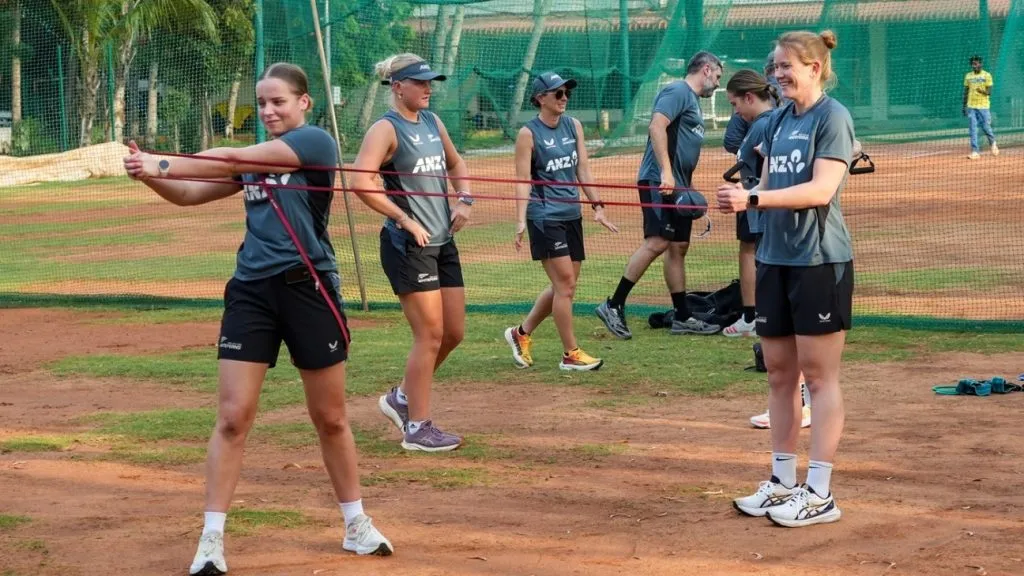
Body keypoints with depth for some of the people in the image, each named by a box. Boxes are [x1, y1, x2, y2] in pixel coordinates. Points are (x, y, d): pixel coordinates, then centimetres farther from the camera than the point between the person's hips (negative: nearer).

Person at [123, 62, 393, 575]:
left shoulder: (316, 142, -7)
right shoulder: (253, 158, 14)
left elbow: (233, 159, -17)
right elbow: (190, 195, 10)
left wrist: (165, 164, -22)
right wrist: (149, 174, -10)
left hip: (308, 289, -4)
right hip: (251, 291, 4)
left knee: (330, 418, 9)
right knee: (232, 417, -4)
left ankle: (356, 524, 26)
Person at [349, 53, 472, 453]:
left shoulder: (432, 122, 12)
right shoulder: (386, 129, -12)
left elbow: (454, 163, 29)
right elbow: (361, 182, -25)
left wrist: (464, 199, 11)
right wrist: (405, 219, -22)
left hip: (442, 241, 8)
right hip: (407, 246, -8)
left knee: (454, 332, 11)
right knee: (430, 334, -7)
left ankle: (402, 398, 28)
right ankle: (418, 428, 2)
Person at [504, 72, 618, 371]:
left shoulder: (573, 125, 9)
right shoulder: (528, 134, -8)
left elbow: (583, 169, 11)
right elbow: (523, 180, -11)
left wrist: (597, 206, 5)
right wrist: (521, 220, -20)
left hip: (571, 214, 7)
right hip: (544, 216, -7)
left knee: (564, 285, 10)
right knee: (565, 282, -9)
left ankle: (521, 333, 28)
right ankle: (571, 354, -1)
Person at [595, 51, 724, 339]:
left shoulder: (692, 100, 24)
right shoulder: (677, 92, -7)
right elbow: (657, 126, -21)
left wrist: (688, 188, 24)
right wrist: (665, 171, -27)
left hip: (678, 186, 11)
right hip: (659, 182, -11)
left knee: (679, 247, 10)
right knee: (658, 242, -18)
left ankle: (682, 316, 13)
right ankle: (614, 305, -16)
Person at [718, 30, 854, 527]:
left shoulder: (833, 117, -9)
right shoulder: (778, 120, 13)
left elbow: (821, 189, -19)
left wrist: (754, 199, -25)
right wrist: (739, 198, -7)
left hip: (819, 261, -7)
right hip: (775, 258, 7)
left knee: (818, 375, -3)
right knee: (779, 373, 10)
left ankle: (819, 495, 0)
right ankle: (782, 483, 19)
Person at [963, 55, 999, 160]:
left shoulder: (986, 75, -3)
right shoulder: (968, 76, 9)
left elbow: (989, 92, -8)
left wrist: (982, 91, -29)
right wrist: (964, 106, 13)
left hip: (983, 106, -3)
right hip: (971, 107, 3)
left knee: (986, 127, 0)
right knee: (972, 129, -3)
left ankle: (993, 143, 30)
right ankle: (975, 151, -3)